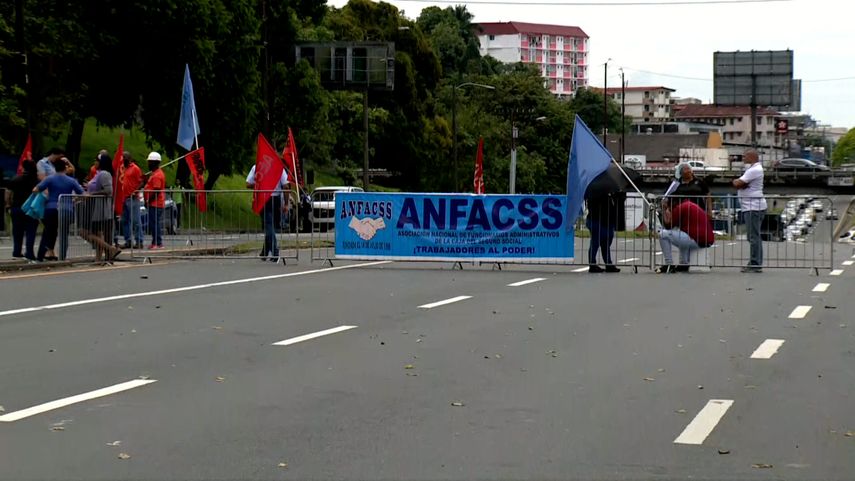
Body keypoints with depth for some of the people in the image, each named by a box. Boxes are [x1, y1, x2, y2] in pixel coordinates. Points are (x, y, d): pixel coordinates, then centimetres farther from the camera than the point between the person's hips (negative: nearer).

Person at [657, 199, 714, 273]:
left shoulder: (680, 207, -5)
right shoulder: (693, 205, 23)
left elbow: (668, 226, -1)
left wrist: (665, 213, 10)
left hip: (697, 240, -10)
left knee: (663, 234, -3)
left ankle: (669, 266, 2)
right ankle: (684, 265, 32)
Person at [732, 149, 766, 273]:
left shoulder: (755, 170, -14)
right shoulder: (752, 169, 20)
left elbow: (737, 183, -19)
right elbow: (737, 184, 14)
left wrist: (737, 182, 3)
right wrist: (741, 183, -7)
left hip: (753, 208, -11)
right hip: (750, 207, 11)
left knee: (754, 236, -10)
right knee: (754, 236, 13)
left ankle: (755, 265, -10)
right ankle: (756, 264, 18)